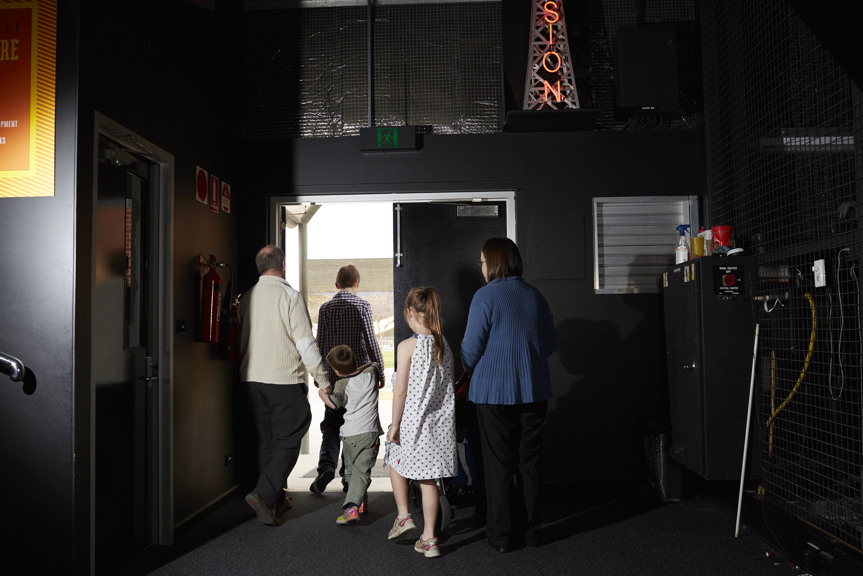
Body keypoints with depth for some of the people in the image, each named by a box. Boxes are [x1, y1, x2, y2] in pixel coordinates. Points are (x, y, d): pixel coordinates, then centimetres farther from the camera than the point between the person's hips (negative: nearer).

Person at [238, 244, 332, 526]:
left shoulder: (247, 297, 8)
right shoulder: (289, 296, -11)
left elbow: (242, 340, 17)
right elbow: (306, 344, -13)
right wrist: (323, 380, -6)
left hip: (253, 379, 7)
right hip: (285, 380, -6)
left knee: (266, 439, 14)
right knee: (287, 441, 1)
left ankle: (276, 499, 21)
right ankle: (264, 494, -11)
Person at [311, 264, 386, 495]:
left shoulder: (325, 308, 2)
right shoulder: (363, 305, -4)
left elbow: (320, 343, 4)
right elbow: (371, 342, -6)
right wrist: (380, 372, 2)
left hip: (333, 376, 2)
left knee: (331, 423, 10)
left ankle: (327, 466, -10)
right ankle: (348, 477, 10)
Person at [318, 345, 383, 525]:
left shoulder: (341, 385, -7)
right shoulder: (370, 374, 3)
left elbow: (333, 403, -17)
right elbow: (375, 365, 24)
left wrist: (322, 393, 0)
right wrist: (358, 369, 30)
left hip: (350, 434, -1)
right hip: (370, 432, 1)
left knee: (350, 469, 18)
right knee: (362, 471, -2)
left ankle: (360, 504, 21)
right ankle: (352, 506, -13)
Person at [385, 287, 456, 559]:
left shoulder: (407, 346, -15)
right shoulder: (445, 345, 2)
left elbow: (401, 390, -14)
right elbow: (449, 386, 8)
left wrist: (394, 424, -5)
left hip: (413, 421, -5)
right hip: (440, 422, 5)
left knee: (395, 462, 23)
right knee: (429, 478, 12)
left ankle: (404, 515, 20)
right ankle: (429, 538, 17)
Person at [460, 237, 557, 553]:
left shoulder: (485, 296, -10)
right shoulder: (535, 296, 6)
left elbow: (471, 347, -9)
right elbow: (551, 343, 12)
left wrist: (470, 370, 11)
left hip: (495, 391, -4)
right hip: (534, 391, 5)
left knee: (499, 464, 4)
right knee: (529, 461, 12)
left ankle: (501, 534, 12)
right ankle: (529, 530, 21)